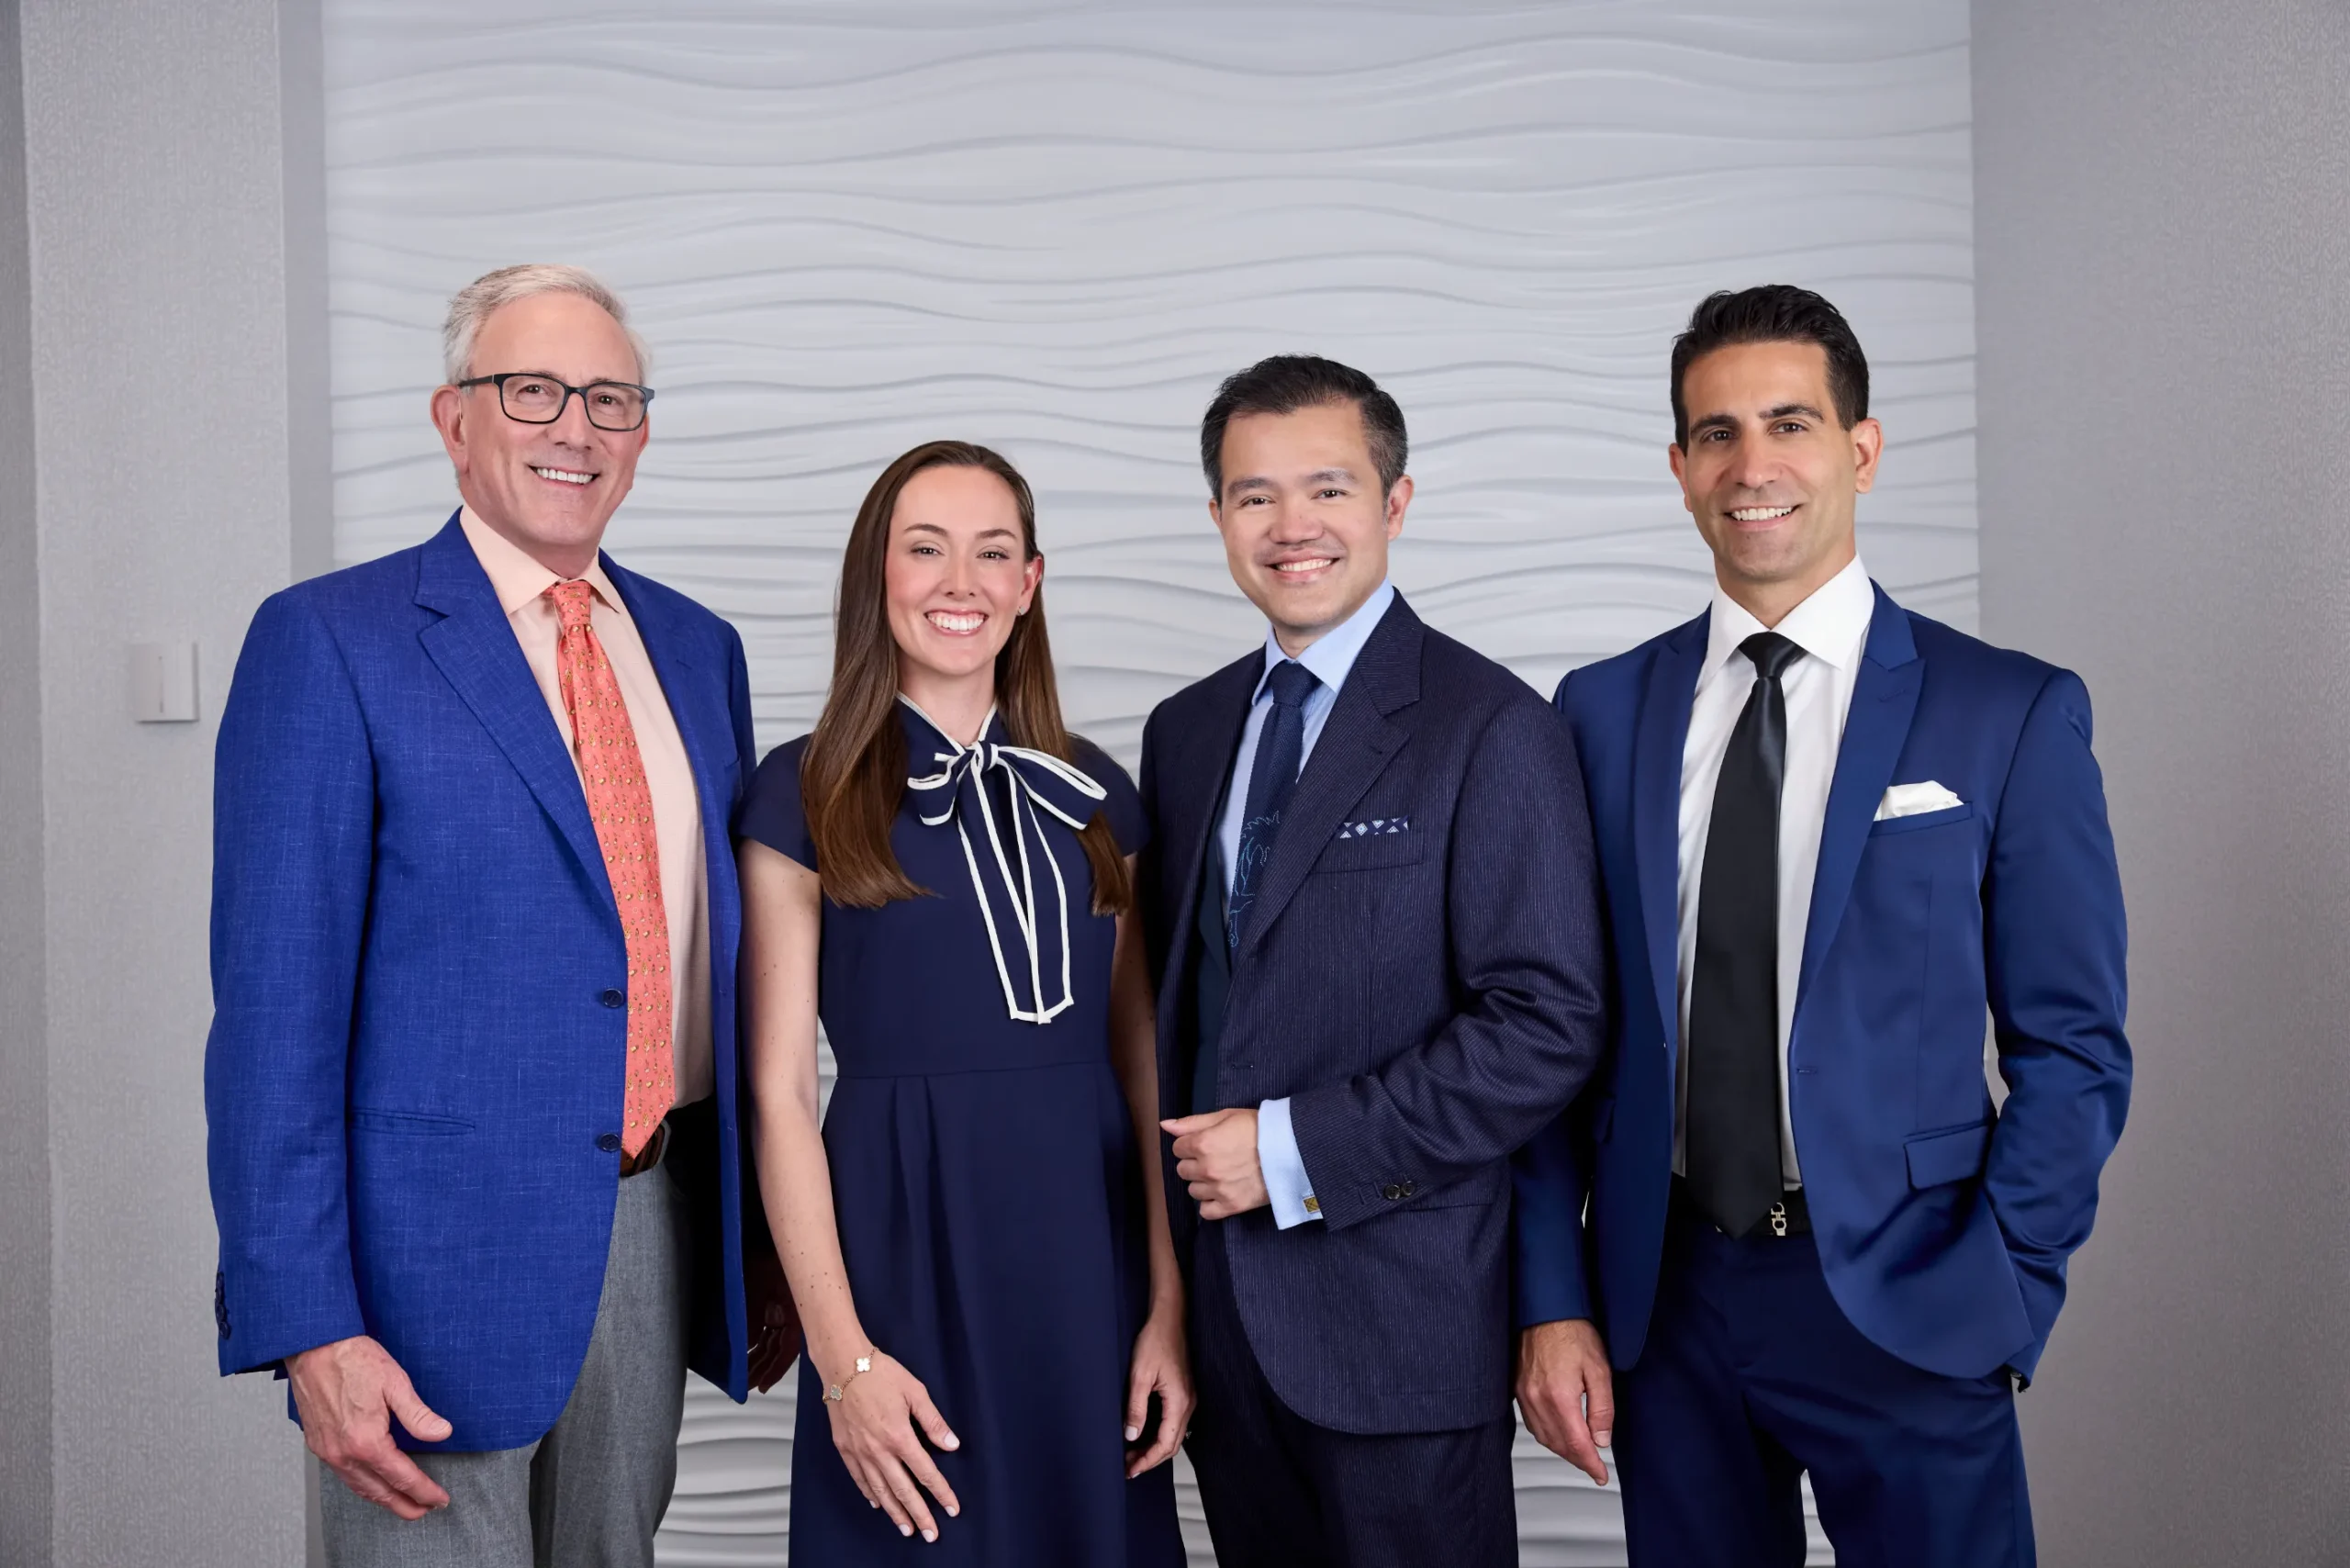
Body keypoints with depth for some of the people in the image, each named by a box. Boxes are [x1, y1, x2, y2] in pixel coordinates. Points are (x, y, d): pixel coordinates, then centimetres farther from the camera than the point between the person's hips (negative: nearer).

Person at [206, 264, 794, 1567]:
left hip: (653, 1230, 6)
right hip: (439, 1249, -5)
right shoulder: (328, 641, -8)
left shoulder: (697, 650, 9)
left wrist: (766, 1236, 13)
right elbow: (273, 1007, -12)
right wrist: (307, 1327, -16)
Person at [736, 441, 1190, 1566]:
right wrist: (842, 1355, -11)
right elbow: (780, 1093, -6)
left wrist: (1172, 1306, 0)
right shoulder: (803, 794, -3)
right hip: (905, 1252, -3)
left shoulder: (1090, 792, 7)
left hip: (1090, 1253, 4)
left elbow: (1141, 1064, 8)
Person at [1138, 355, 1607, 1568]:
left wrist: (1298, 1151, -16)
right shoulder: (1184, 732, 11)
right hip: (1221, 1300, 6)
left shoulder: (1492, 730, -9)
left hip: (1402, 1316, -5)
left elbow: (1549, 1022, -16)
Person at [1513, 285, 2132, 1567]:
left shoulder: (2011, 713, -3)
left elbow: (2071, 1047, -1)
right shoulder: (1601, 712, 4)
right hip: (1663, 1296, 2)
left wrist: (2001, 1301, -8)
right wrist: (1553, 1303, 0)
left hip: (1898, 1299, -2)